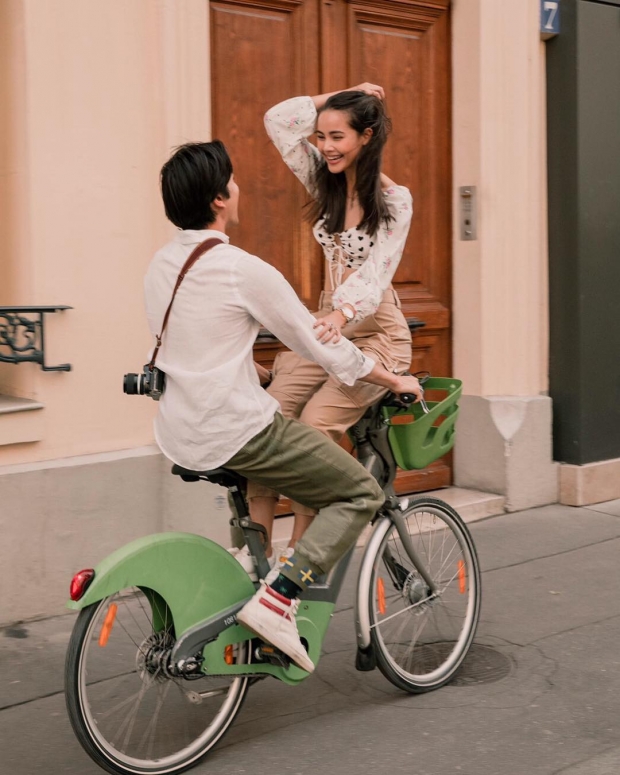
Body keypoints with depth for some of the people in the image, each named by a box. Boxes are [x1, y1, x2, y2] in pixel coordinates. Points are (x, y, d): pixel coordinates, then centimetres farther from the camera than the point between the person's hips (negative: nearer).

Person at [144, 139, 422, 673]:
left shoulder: (161, 265, 8)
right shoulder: (242, 270, -15)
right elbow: (323, 346, -9)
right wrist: (395, 381, 5)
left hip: (179, 435, 9)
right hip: (237, 430, -8)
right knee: (361, 493, 1)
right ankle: (277, 599, -11)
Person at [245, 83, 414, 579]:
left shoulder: (394, 200, -9)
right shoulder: (325, 181, 8)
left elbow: (376, 273, -21)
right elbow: (279, 120, 5)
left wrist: (343, 313, -40)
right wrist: (342, 96, 3)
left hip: (377, 336, -5)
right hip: (331, 328, 5)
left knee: (315, 422, -26)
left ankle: (298, 555, -14)